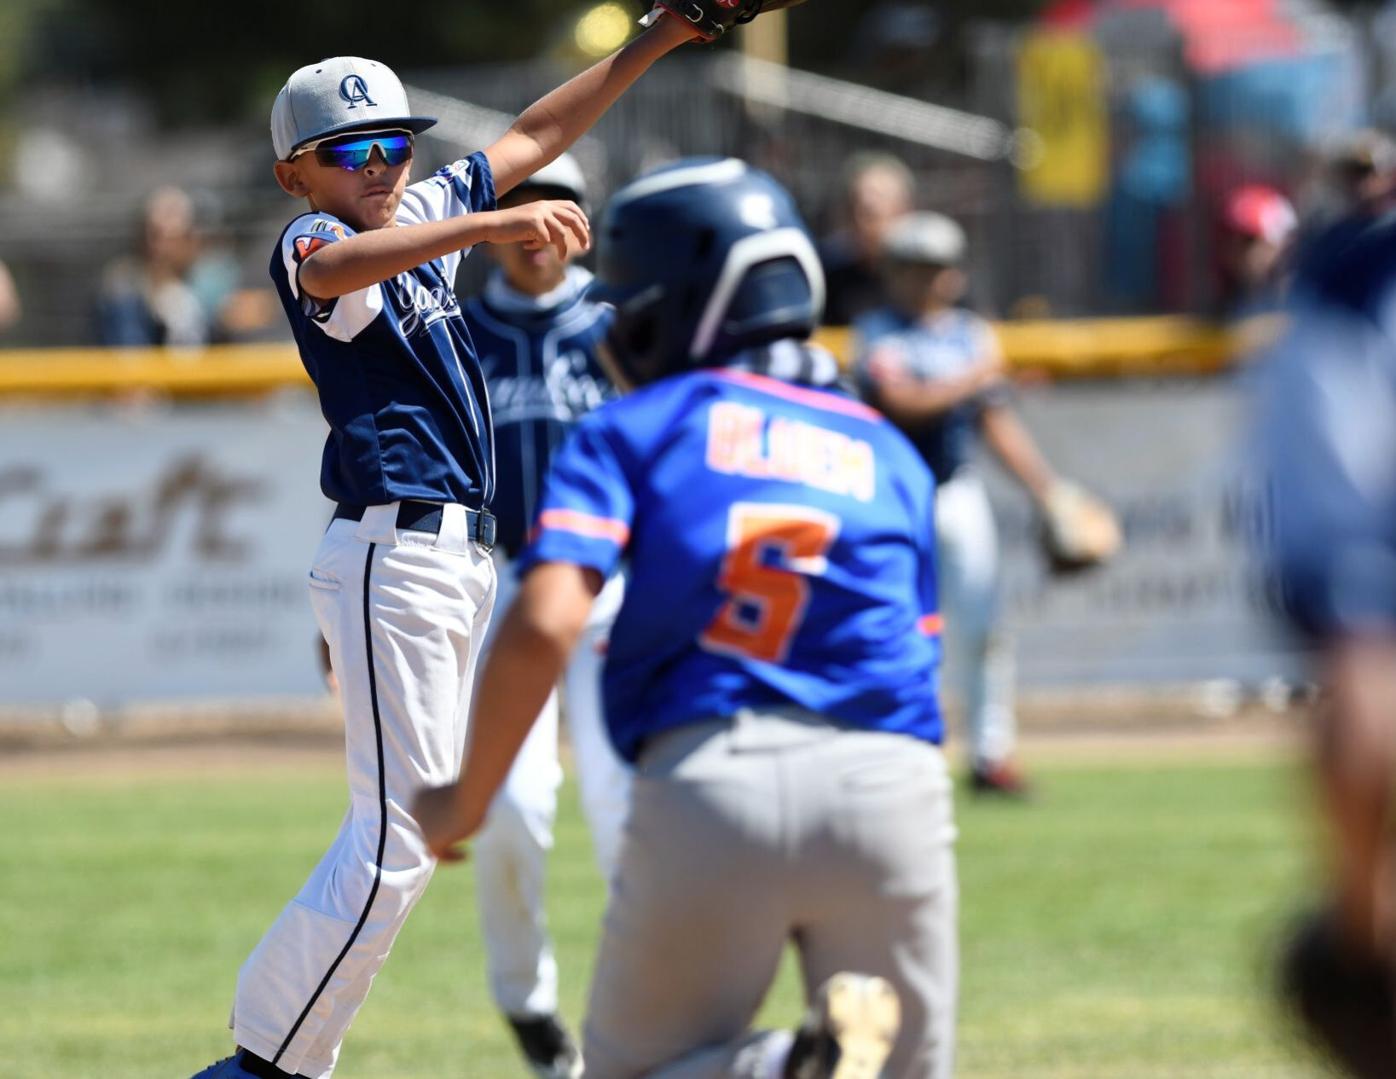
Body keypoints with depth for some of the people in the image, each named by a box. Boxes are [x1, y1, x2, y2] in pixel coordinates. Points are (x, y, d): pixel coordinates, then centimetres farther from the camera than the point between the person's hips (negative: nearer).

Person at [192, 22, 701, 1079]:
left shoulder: (425, 217, 15)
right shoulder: (311, 247, -8)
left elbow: (532, 137, 23)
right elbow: (335, 267, -32)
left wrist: (659, 39, 20)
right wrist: (492, 225, -44)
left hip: (462, 559, 9)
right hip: (394, 550, -9)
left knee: (404, 830, 8)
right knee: (398, 836, -14)